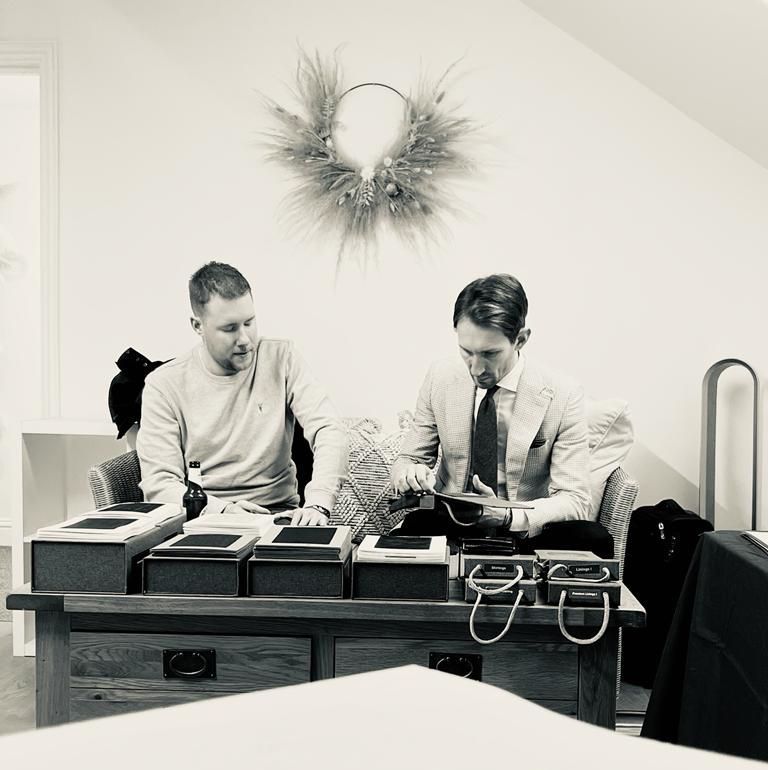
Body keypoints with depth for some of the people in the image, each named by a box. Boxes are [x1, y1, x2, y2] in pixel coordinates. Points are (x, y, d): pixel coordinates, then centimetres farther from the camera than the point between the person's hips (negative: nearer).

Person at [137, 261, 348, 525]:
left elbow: (329, 430, -8)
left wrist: (317, 504, -26)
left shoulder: (281, 358, 2)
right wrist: (220, 510, -25)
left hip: (276, 512, 1)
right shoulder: (165, 384, -2)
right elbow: (159, 483, -6)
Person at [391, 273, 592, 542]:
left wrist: (509, 516, -30)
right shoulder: (440, 379, -1)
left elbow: (574, 500, -10)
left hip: (523, 535, 0)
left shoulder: (563, 396, -10)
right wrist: (410, 474, -18)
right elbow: (409, 459, 8)